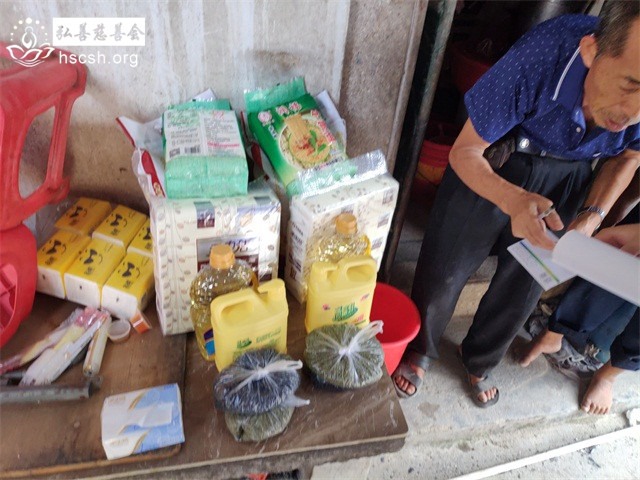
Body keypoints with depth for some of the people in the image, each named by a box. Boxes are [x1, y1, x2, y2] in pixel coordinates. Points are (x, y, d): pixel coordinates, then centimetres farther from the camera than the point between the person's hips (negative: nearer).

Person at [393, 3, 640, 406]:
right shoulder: (541, 56, -37)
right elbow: (464, 152, -26)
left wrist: (593, 215, -17)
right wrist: (513, 200, -45)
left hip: (569, 177, 4)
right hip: (493, 163, -3)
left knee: (526, 280, 13)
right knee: (446, 267, 3)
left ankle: (480, 360, 42)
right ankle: (419, 351, 34)